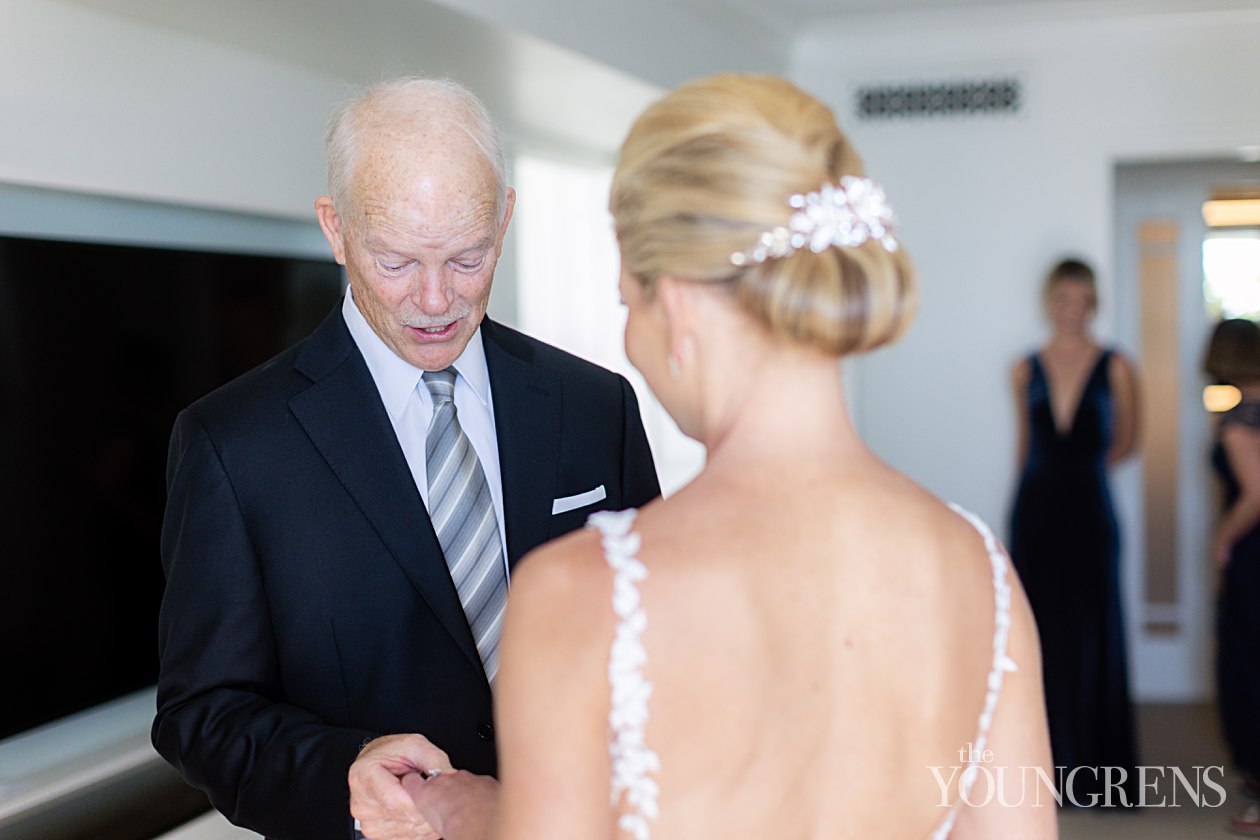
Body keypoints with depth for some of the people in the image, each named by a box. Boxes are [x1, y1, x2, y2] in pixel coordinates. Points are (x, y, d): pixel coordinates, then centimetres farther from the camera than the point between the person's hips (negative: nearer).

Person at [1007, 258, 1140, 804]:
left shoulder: (1115, 368, -1)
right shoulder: (1026, 370, 5)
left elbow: (1125, 441, 10)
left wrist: (1084, 469, 4)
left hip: (1090, 509, -2)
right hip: (1035, 509, 2)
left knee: (1093, 634, 2)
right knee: (1042, 632, 5)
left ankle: (1098, 771, 11)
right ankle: (1050, 758, 16)